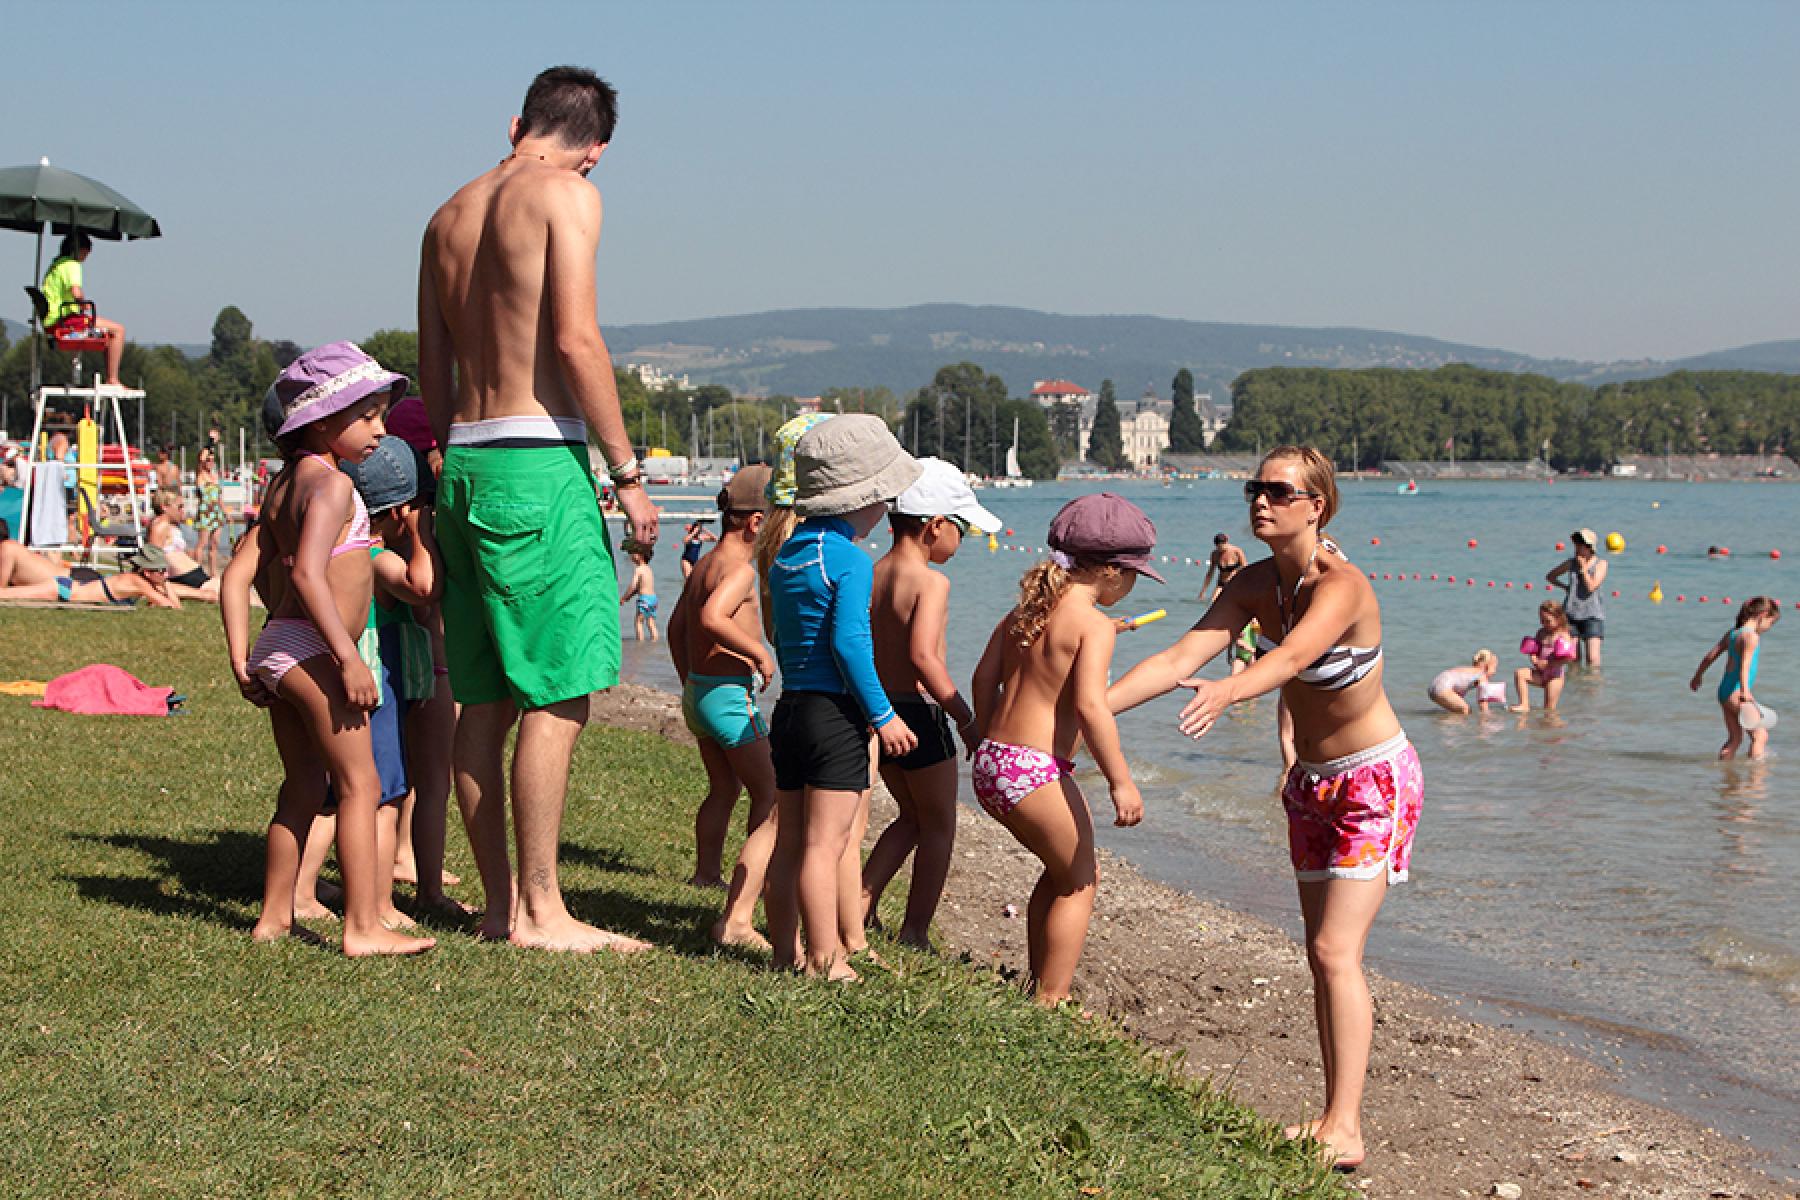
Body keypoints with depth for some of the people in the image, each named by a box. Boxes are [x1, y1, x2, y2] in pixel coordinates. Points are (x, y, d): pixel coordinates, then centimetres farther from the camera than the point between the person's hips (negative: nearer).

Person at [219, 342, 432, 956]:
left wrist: (241, 657, 13)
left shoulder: (282, 486, 16)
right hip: (310, 650, -10)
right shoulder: (330, 483, -12)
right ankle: (363, 927, -7)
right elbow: (308, 573, -24)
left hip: (274, 649, 10)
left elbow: (237, 574, 14)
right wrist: (349, 656, -26)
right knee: (359, 785, -5)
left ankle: (274, 916, 25)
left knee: (303, 786, 19)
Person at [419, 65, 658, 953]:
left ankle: (499, 903, 15)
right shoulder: (567, 194, -3)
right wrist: (627, 471, -9)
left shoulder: (449, 215, 18)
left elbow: (433, 374, 19)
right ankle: (540, 910, -5)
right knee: (559, 694, -5)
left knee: (487, 697, 10)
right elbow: (576, 340, -14)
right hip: (538, 457, -8)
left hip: (465, 460, 8)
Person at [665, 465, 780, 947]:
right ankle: (736, 920, -21)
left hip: (697, 691, 10)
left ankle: (707, 870, 53)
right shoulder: (739, 568, -18)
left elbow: (676, 626, 23)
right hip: (730, 696, -10)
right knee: (772, 803, -10)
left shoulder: (704, 564, 12)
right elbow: (713, 618, -36)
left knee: (724, 788, 31)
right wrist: (761, 653, -24)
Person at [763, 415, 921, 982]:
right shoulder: (851, 561, -13)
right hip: (835, 713, -8)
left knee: (789, 840, 13)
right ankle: (824, 960, -4)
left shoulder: (787, 555, 12)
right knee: (825, 841, -6)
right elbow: (849, 642, -21)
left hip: (789, 706, 8)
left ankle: (784, 950, 20)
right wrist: (883, 715, -16)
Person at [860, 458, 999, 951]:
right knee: (938, 826, 10)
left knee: (912, 817, 24)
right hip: (919, 714, -7)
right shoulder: (931, 582, -18)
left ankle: (861, 902, 14)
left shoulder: (871, 575, 4)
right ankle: (915, 932, 14)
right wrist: (966, 719, -23)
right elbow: (923, 656, -29)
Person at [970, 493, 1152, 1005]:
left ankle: (1039, 988, 34)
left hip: (991, 764, 9)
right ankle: (1050, 1001, 15)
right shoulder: (1094, 623, -12)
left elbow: (984, 677, 16)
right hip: (1035, 771, -9)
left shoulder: (1028, 607, 12)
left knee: (1063, 871, 27)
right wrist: (1121, 782, -17)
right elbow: (1090, 705, -22)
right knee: (1079, 883, 12)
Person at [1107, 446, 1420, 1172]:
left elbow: (1292, 656, -44)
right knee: (1321, 953, 9)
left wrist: (1226, 691, -64)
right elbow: (1181, 658, -11)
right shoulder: (1255, 583, -4)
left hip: (1375, 783, -8)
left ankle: (1345, 1132, -15)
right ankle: (1334, 1117, 16)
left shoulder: (1342, 586, -25)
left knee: (1337, 950, -15)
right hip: (1312, 783, 8)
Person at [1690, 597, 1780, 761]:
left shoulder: (1733, 633, 12)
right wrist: (1744, 691, -37)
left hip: (1724, 691, 9)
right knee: (1760, 735, -2)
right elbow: (1744, 665, -26)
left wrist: (1698, 676, 32)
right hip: (1736, 692, -9)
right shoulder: (1751, 637, -13)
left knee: (1735, 739, 15)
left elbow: (1710, 655, 18)